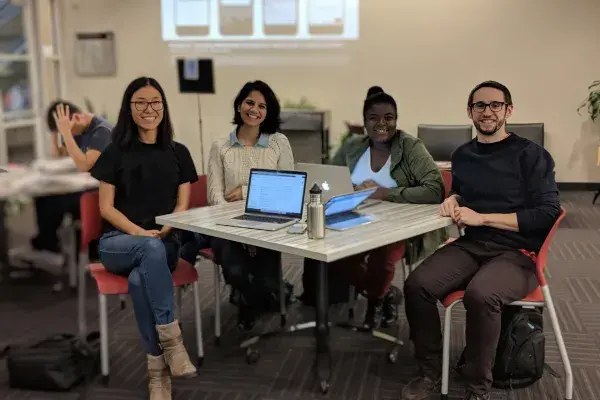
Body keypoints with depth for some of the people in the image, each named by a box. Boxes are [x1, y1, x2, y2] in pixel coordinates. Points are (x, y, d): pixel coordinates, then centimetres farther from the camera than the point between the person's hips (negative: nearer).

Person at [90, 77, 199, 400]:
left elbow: (182, 206, 7)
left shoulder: (178, 153, 11)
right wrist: (139, 232, -17)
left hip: (166, 242, 1)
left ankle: (157, 368, -28)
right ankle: (171, 339, -34)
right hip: (118, 241, -1)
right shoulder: (115, 152, 6)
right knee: (152, 249, -38)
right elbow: (106, 208, 0)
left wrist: (163, 230, -15)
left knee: (139, 280, -34)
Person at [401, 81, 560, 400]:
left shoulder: (530, 154, -4)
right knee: (417, 285, -22)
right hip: (471, 245, 5)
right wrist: (453, 199, 6)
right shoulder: (462, 155, 15)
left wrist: (482, 218, -15)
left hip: (517, 252, -5)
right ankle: (430, 371, -1)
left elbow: (548, 213, -12)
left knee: (480, 294, -37)